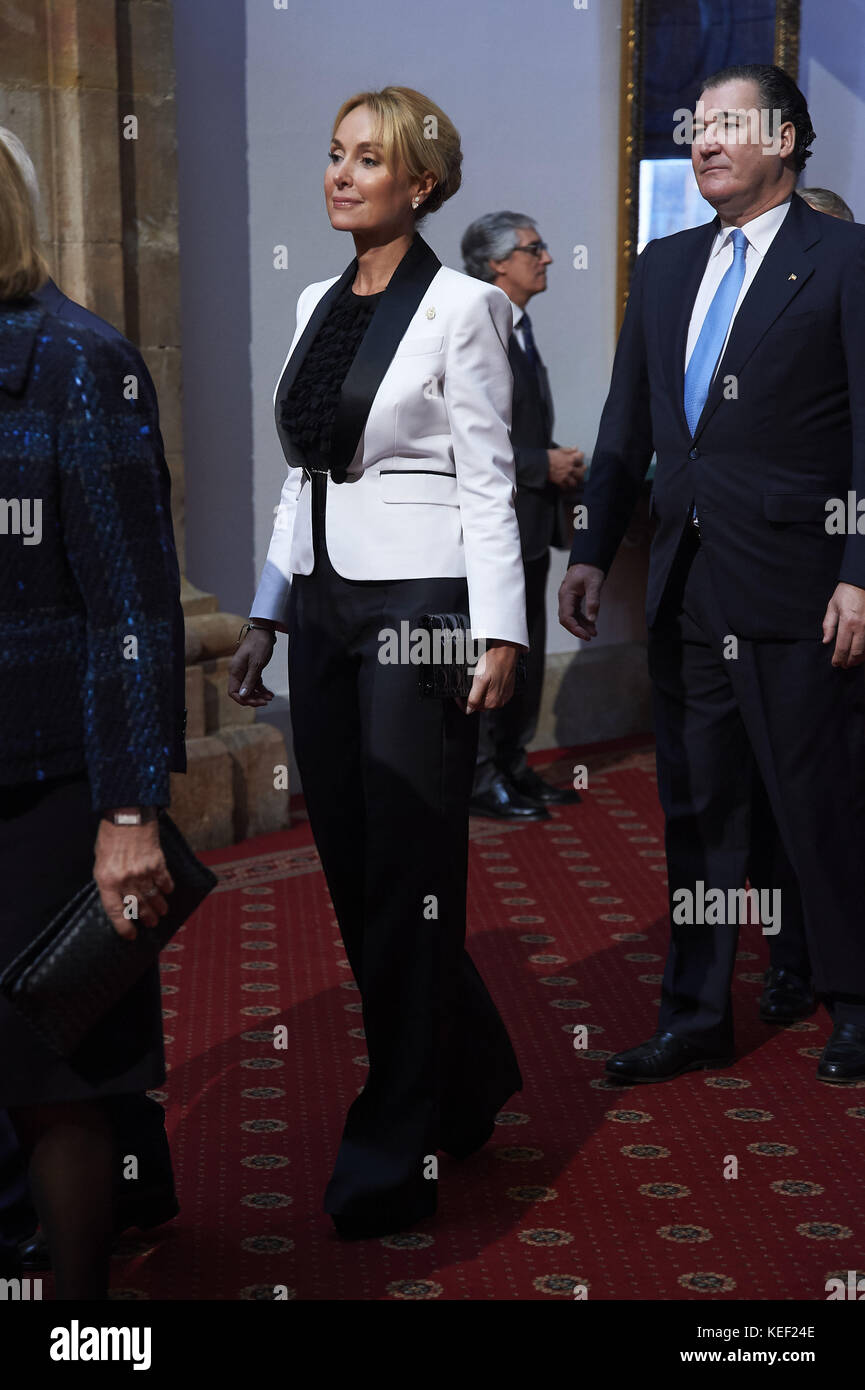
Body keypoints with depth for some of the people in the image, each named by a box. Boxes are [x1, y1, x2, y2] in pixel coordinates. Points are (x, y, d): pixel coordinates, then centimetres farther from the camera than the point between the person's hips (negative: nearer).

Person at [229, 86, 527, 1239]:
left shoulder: (461, 306, -6)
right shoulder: (319, 304, 14)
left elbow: (487, 483, -9)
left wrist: (500, 635, -15)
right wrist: (267, 617, 17)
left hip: (418, 605, -7)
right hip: (325, 609, 7)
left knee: (407, 878, -2)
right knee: (350, 869, 11)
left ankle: (395, 1155, 9)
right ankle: (468, 1080, 31)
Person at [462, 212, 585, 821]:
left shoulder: (520, 330, 16)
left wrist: (558, 461, 5)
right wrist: (542, 465, -18)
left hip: (530, 525, 10)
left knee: (527, 655, 15)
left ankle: (514, 767, 25)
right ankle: (480, 780, 6)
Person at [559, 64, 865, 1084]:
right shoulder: (664, 267, 15)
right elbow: (626, 424, 17)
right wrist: (592, 552, 12)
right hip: (686, 582, 6)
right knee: (696, 809, 12)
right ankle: (695, 1020, 22)